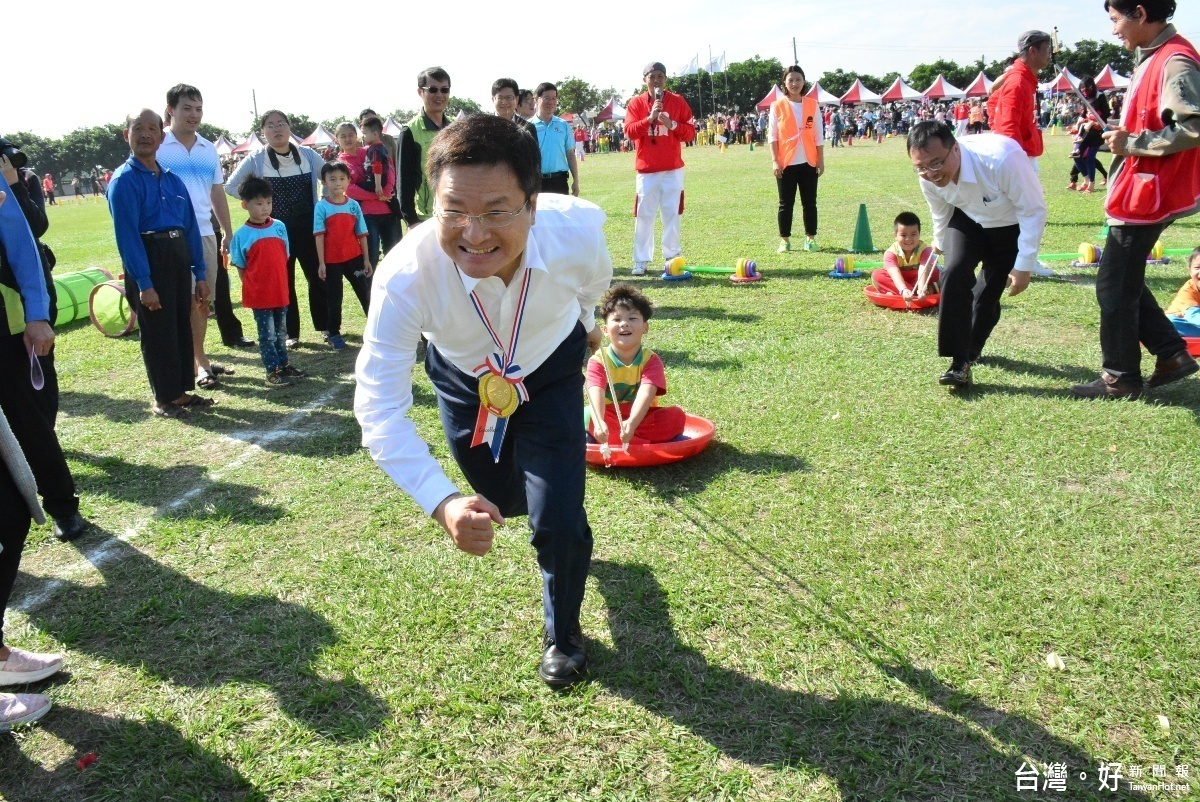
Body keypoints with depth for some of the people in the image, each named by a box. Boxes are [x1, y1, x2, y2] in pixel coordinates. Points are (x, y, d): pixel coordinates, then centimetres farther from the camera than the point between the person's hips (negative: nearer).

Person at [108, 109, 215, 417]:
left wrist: (200, 274, 8)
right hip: (147, 258, -6)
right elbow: (126, 235, -14)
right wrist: (144, 284, -19)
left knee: (183, 327, 14)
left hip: (179, 258, 6)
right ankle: (164, 398, 16)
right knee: (158, 332, 2)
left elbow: (191, 226, 11)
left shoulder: (172, 179, 10)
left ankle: (183, 391, 27)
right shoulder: (124, 180, -9)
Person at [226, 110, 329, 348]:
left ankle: (324, 325, 19)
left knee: (318, 277, 5)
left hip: (308, 227, 1)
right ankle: (291, 333, 14)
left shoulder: (307, 154, 1)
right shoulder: (256, 160, -2)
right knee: (284, 282, 5)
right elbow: (230, 186, 3)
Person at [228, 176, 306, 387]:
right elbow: (241, 267, -3)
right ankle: (272, 371, 12)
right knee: (267, 334, 3)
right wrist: (251, 288, -7)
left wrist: (281, 283, 6)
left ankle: (283, 364, 30)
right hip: (259, 295, -4)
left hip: (280, 291, 4)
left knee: (281, 331, 17)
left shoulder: (279, 227, 0)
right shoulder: (242, 235, -9)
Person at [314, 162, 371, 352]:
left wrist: (366, 259, 3)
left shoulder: (353, 205, 1)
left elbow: (361, 234, 4)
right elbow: (319, 236, -8)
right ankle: (334, 334, 18)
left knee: (365, 292, 9)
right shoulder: (321, 206, -6)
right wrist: (321, 263, -11)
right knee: (334, 298, 9)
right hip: (332, 261, -2)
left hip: (354, 258, 2)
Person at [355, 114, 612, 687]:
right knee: (503, 502, 20)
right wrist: (442, 504, -51)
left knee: (559, 519, -11)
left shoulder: (577, 231, -36)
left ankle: (563, 634, 23)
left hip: (552, 368, 0)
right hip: (465, 378, 1)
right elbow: (379, 409, -37)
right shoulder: (405, 278, -41)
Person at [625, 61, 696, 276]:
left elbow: (690, 132, 3)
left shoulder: (678, 102, 6)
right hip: (646, 170, 0)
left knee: (672, 214, 1)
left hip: (673, 169, 1)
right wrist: (650, 118, -18)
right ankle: (641, 260, 2)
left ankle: (672, 256, 10)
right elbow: (629, 131, -6)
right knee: (644, 215, -2)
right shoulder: (636, 103, 6)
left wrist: (672, 124, -14)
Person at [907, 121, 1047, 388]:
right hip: (967, 220, 2)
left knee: (990, 289, -1)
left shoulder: (1002, 159, -41)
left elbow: (1034, 210, -28)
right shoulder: (928, 176, -25)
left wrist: (1024, 265, -26)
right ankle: (959, 362, -17)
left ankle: (971, 350, 26)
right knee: (954, 274, -21)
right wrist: (940, 243, 18)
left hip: (1012, 224, -2)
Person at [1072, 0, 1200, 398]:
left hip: (1145, 197, -10)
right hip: (1139, 193, 10)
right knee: (1123, 281, 17)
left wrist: (1133, 142, -20)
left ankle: (1121, 378, 11)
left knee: (1114, 287, -1)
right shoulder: (1153, 58, 12)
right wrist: (1128, 139, 7)